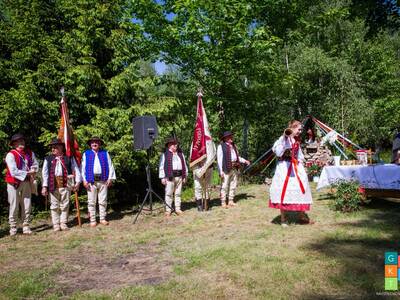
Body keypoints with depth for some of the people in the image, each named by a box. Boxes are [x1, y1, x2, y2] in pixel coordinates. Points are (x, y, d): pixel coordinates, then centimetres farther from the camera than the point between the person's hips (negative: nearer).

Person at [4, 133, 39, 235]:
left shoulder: (30, 153, 7)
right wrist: (28, 173, -12)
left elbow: (35, 164, 11)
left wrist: (32, 172, -10)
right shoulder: (10, 155, -11)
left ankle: (26, 226, 16)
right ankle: (13, 227, 12)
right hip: (14, 183, -5)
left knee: (27, 205, 7)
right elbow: (14, 172, -17)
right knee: (14, 206, 1)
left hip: (26, 182, 5)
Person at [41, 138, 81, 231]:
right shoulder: (48, 159, 10)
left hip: (66, 184, 0)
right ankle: (56, 225, 14)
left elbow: (76, 169, 6)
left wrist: (77, 181, -5)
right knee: (54, 205, 5)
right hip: (53, 185, 0)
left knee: (65, 205, 5)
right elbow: (44, 173, 4)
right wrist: (44, 186, -4)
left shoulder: (69, 158, 9)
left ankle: (63, 223, 15)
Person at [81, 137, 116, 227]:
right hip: (91, 181, -1)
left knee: (103, 201, 5)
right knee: (91, 202, 2)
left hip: (103, 181, 1)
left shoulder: (105, 153, 12)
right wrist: (84, 180, -2)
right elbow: (83, 168, 7)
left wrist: (110, 178, 0)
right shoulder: (86, 154, 10)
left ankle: (103, 219, 14)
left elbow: (110, 166, 8)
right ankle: (92, 220, 10)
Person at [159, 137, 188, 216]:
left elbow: (184, 165, 17)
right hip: (169, 177, -4)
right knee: (169, 193, -1)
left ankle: (178, 208, 18)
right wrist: (162, 177, -6)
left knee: (178, 193, 10)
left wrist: (185, 176, 13)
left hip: (179, 176, 4)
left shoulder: (180, 154, 14)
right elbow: (161, 166, -2)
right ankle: (168, 210, 6)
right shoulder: (165, 154, 0)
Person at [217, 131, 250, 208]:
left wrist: (245, 161, 10)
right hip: (226, 169, -7)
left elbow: (237, 157, 25)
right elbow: (219, 159, -10)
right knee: (224, 186, -5)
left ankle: (231, 201, 21)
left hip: (234, 168, 8)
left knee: (233, 185, 12)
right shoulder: (221, 146, -5)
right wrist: (221, 171, -15)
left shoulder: (233, 146, 18)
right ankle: (223, 202, 2)